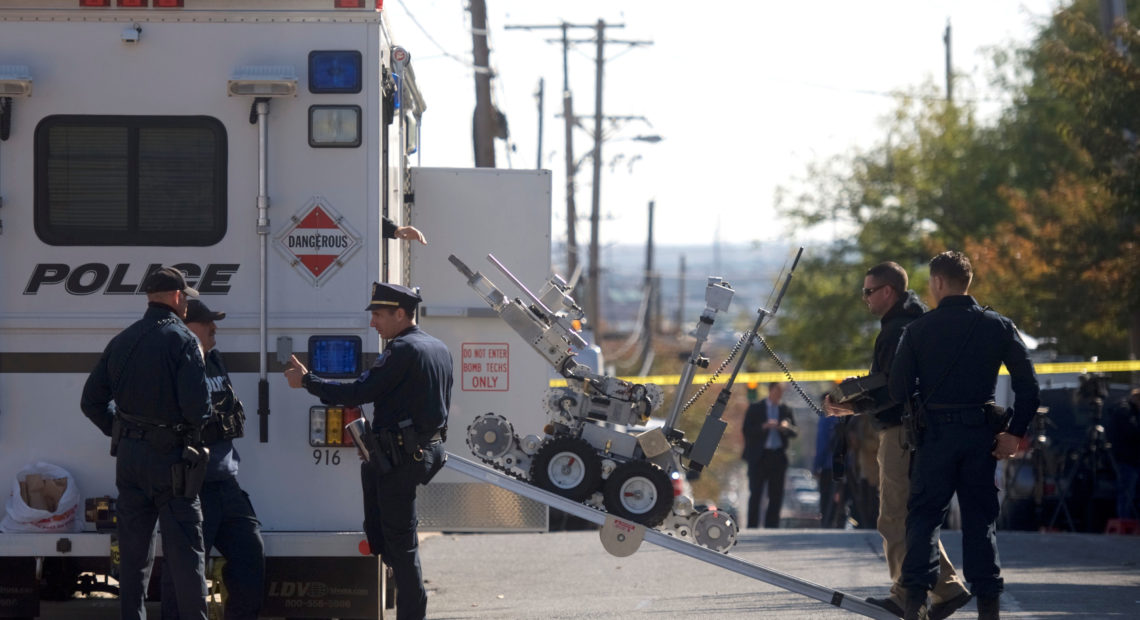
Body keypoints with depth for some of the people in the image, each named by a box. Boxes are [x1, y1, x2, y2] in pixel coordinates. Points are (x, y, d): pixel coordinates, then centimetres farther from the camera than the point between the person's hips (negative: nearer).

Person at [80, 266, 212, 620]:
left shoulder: (122, 342, 8)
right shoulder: (182, 341, -11)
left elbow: (92, 402, 10)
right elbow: (197, 406, -20)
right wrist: (192, 428, 1)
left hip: (129, 455, 6)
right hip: (170, 457, -6)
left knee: (133, 551, 12)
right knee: (184, 551, -2)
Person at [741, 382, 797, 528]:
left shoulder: (785, 410, 12)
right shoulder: (755, 408, 3)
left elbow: (794, 432, 7)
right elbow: (746, 430, -4)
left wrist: (786, 427, -15)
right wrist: (764, 427, -17)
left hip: (778, 456, 3)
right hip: (759, 456, -3)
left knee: (776, 495, 1)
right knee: (755, 494, -2)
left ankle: (771, 526, 6)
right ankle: (752, 526, 1)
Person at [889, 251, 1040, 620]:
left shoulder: (918, 330, -3)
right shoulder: (999, 326, 3)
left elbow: (897, 390, -3)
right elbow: (1027, 384, -2)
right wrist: (1015, 432, 2)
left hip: (935, 434, -2)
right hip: (982, 434, 2)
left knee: (924, 514, 5)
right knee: (980, 518, 9)